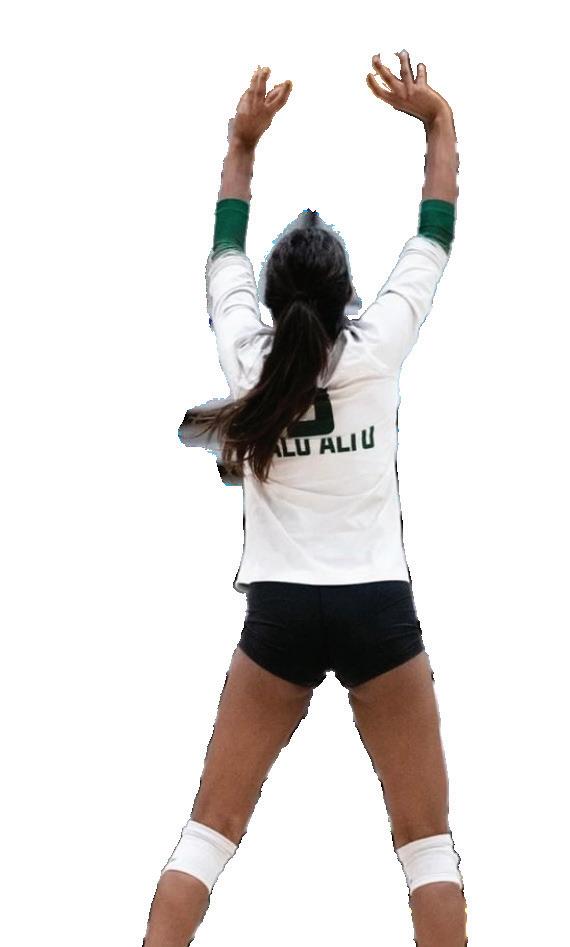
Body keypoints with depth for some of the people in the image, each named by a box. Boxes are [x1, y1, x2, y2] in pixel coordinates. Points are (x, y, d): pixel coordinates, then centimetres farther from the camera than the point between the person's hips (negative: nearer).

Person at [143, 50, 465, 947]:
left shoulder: (246, 357, -2)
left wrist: (242, 144, 23)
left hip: (279, 612, 2)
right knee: (427, 839, 6)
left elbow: (226, 253, 15)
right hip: (379, 608, -1)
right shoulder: (377, 350, -7)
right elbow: (435, 235, 5)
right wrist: (437, 119, 13)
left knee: (211, 829, 6)